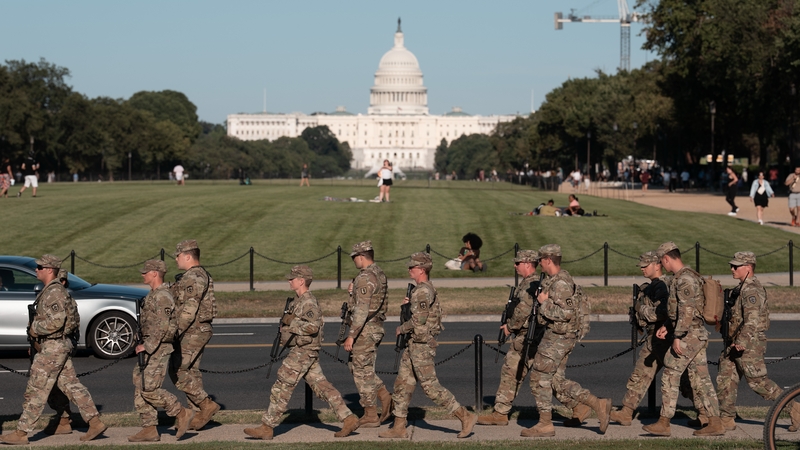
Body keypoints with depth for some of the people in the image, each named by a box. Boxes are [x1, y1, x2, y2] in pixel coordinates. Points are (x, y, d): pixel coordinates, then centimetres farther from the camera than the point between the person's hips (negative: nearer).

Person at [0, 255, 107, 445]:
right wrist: (37, 331, 14)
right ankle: (95, 423, 10)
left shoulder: (54, 292, -18)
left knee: (36, 390, -6)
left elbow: (55, 322, -26)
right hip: (61, 345, 11)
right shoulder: (51, 290, 15)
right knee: (71, 386, 11)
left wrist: (34, 329, -13)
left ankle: (21, 433, -2)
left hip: (53, 347, -11)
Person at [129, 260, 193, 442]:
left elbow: (163, 326, -23)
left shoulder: (162, 297, -16)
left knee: (149, 389, -12)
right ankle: (149, 430, 8)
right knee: (140, 389, 7)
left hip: (158, 350, -10)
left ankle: (181, 413, -1)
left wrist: (147, 346, -23)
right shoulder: (153, 295, 16)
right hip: (148, 348, 10)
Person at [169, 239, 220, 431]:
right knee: (190, 372, 12)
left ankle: (206, 404, -7)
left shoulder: (192, 278, -18)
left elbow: (189, 310, -24)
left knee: (178, 372, -8)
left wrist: (175, 332, -21)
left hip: (192, 332, -11)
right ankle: (200, 412, 14)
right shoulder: (202, 275, 16)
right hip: (199, 331, 11)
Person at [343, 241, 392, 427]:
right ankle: (385, 398, 14)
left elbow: (362, 309, -25)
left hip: (365, 329, -10)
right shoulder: (380, 274, 11)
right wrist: (354, 292, 10)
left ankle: (370, 416, 5)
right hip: (376, 328, 10)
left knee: (362, 371, -1)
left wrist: (351, 335, -23)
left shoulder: (365, 278, -20)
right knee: (358, 366, 20)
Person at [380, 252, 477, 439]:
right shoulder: (427, 289, 14)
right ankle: (399, 427, 14)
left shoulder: (423, 291, -18)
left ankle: (466, 416, -2)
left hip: (421, 345, -11)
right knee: (402, 383, 10)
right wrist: (409, 304, 8)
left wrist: (401, 329, -8)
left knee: (430, 385, -7)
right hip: (415, 344, 11)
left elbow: (419, 320, -24)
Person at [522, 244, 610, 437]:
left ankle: (545, 424, 5)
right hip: (557, 336, 10)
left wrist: (544, 303, -18)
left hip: (558, 337, -10)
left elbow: (566, 313, -27)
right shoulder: (554, 280, 14)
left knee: (539, 377, -2)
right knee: (557, 380, 11)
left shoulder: (560, 283, -19)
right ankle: (597, 404, 8)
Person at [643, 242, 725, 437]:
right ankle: (715, 423, 8)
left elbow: (687, 310, -23)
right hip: (698, 335, 10)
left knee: (670, 377, -3)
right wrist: (666, 327, 22)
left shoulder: (684, 279, -16)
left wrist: (677, 337, -22)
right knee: (701, 380, 9)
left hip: (688, 336, -10)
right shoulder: (689, 276, 16)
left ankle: (663, 423, 0)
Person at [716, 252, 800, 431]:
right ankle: (726, 419, 12)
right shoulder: (743, 288, 16)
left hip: (749, 344, -10)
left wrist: (740, 343, -28)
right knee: (725, 379, 7)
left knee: (757, 381, -6)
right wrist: (732, 342, 23)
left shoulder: (751, 290, -17)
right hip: (736, 344, 10)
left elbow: (752, 320, -26)